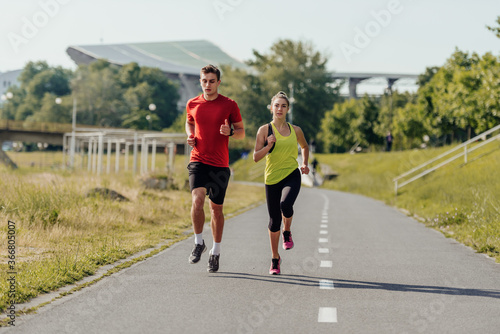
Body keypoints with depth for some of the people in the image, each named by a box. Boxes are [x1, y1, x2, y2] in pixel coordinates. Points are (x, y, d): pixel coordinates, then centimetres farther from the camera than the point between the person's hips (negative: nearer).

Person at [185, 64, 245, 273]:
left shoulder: (229, 105, -1)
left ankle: (215, 252, 24)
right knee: (197, 200, -21)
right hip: (198, 161, 1)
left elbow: (242, 132, 5)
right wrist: (190, 136, 4)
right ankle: (198, 243, -2)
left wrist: (230, 132, -17)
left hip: (220, 164, -1)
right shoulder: (192, 104, 6)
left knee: (216, 208, 8)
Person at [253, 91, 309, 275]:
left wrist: (304, 164, 11)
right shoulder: (265, 130, -1)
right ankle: (275, 258, 22)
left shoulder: (295, 130, 6)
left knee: (285, 204, -31)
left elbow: (305, 146, 26)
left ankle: (287, 232, 1)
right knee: (274, 220, 3)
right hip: (272, 178, 0)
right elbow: (256, 157, -3)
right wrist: (269, 146, -18)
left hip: (292, 176, 0)